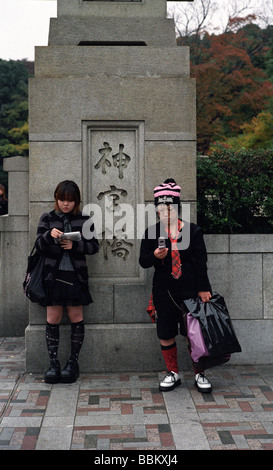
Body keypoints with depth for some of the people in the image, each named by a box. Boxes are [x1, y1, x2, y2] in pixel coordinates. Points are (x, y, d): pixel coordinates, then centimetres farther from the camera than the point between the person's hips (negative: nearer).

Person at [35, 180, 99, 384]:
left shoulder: (84, 220, 4)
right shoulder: (47, 219, 5)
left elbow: (94, 246, 1)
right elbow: (39, 247, -1)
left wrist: (75, 245, -15)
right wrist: (49, 235, -20)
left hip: (76, 275, 0)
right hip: (53, 275, 1)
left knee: (76, 317, 4)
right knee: (53, 319, 2)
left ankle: (73, 362, 15)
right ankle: (53, 363, 11)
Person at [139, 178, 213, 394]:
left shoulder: (193, 231, -1)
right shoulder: (152, 232, 3)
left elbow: (201, 262, 0)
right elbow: (143, 261, 4)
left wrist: (203, 289, -3)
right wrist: (154, 255, -18)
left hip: (190, 290, -2)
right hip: (163, 291, 2)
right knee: (166, 334, 8)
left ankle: (200, 374, 19)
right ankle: (173, 374, 26)